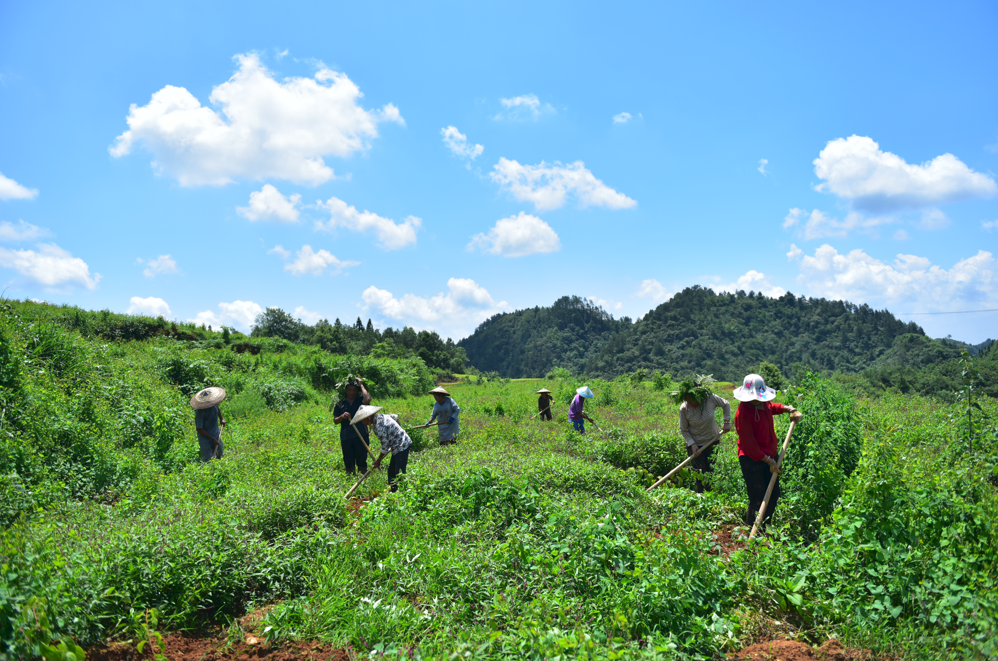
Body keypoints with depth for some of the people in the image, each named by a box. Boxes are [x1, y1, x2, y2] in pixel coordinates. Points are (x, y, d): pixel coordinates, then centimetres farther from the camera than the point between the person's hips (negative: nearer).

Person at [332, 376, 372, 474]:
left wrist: (361, 385, -10)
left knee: (362, 462, 3)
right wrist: (341, 417, -13)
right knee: (349, 463, 9)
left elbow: (367, 399, -21)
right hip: (346, 437, 2)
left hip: (361, 436, -2)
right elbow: (335, 421, 10)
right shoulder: (340, 403, 8)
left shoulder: (360, 400, 3)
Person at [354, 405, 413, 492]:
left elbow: (385, 445, -19)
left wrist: (378, 461, -5)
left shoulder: (379, 426, -24)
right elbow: (395, 417, 22)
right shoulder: (380, 416, 4)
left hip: (401, 447, -10)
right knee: (391, 471, 16)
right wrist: (398, 429, 37)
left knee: (399, 473, -11)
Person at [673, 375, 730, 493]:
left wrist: (727, 422, -2)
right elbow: (683, 430, -7)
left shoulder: (710, 398, -18)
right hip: (696, 445, -2)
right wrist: (692, 444, -17)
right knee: (700, 476, 0)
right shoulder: (684, 408, -19)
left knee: (712, 473, 11)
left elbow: (726, 405, 3)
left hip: (713, 442, 2)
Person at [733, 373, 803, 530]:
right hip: (752, 460, -9)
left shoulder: (764, 404, 1)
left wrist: (790, 409, 9)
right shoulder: (743, 412, -24)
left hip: (770, 456, 9)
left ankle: (763, 527, 37)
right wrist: (768, 461, -18)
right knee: (758, 499, -2)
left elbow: (774, 406, 29)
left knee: (774, 494, 18)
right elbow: (749, 444, -22)